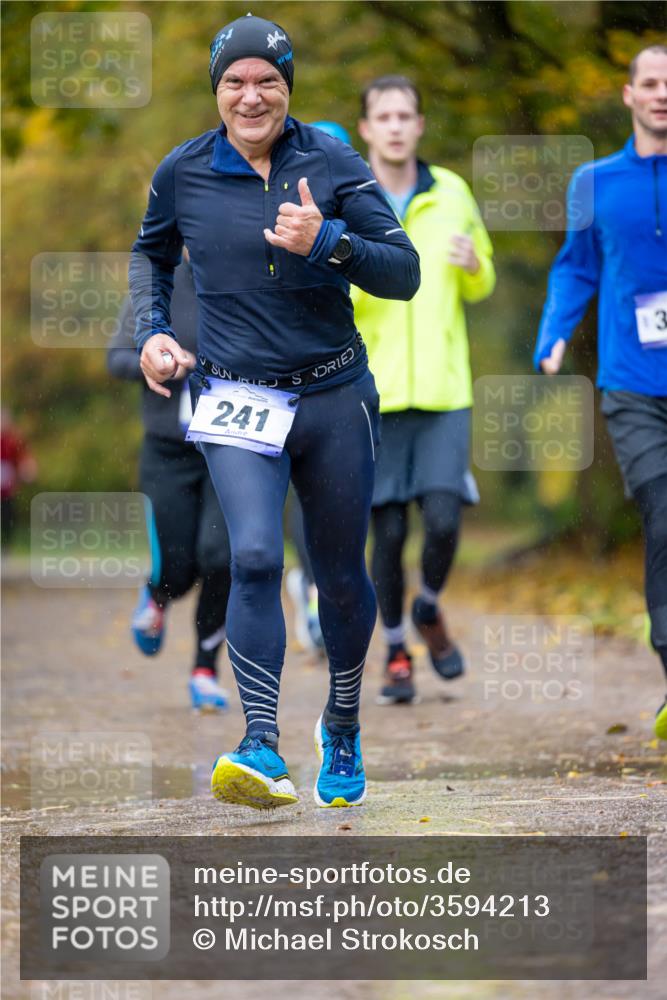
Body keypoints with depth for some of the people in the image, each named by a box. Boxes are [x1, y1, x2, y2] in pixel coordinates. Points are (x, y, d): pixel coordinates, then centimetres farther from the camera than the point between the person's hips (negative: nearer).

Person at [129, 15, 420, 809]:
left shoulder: (332, 164, -3)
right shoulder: (183, 174, 1)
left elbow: (405, 274, -6)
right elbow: (151, 254, 22)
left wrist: (328, 242, -23)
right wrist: (152, 332, 6)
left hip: (335, 396, 1)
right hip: (236, 399, -1)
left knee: (340, 578, 11)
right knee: (255, 557, -23)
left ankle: (342, 730, 35)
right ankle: (261, 749, -27)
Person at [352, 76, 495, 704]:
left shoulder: (451, 193, 7)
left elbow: (481, 287, 17)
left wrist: (473, 266, -6)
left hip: (443, 391, 2)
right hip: (373, 391, -2)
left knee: (443, 519, -8)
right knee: (388, 531, 1)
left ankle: (429, 610, 22)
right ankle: (396, 654, 19)